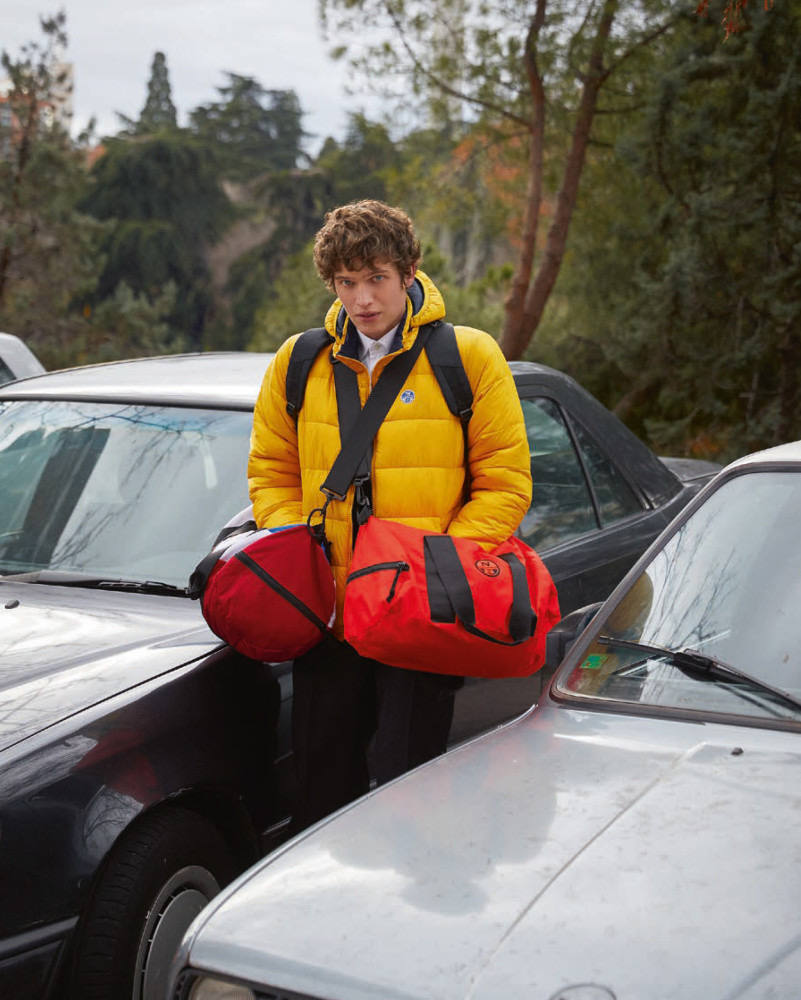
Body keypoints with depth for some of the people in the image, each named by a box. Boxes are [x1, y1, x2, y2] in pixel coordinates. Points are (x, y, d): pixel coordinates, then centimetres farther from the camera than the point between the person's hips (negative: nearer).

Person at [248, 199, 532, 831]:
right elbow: (271, 474, 14)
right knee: (322, 789, 12)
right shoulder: (297, 363, 7)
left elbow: (505, 484, -3)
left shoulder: (470, 358, -2)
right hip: (323, 616, 3)